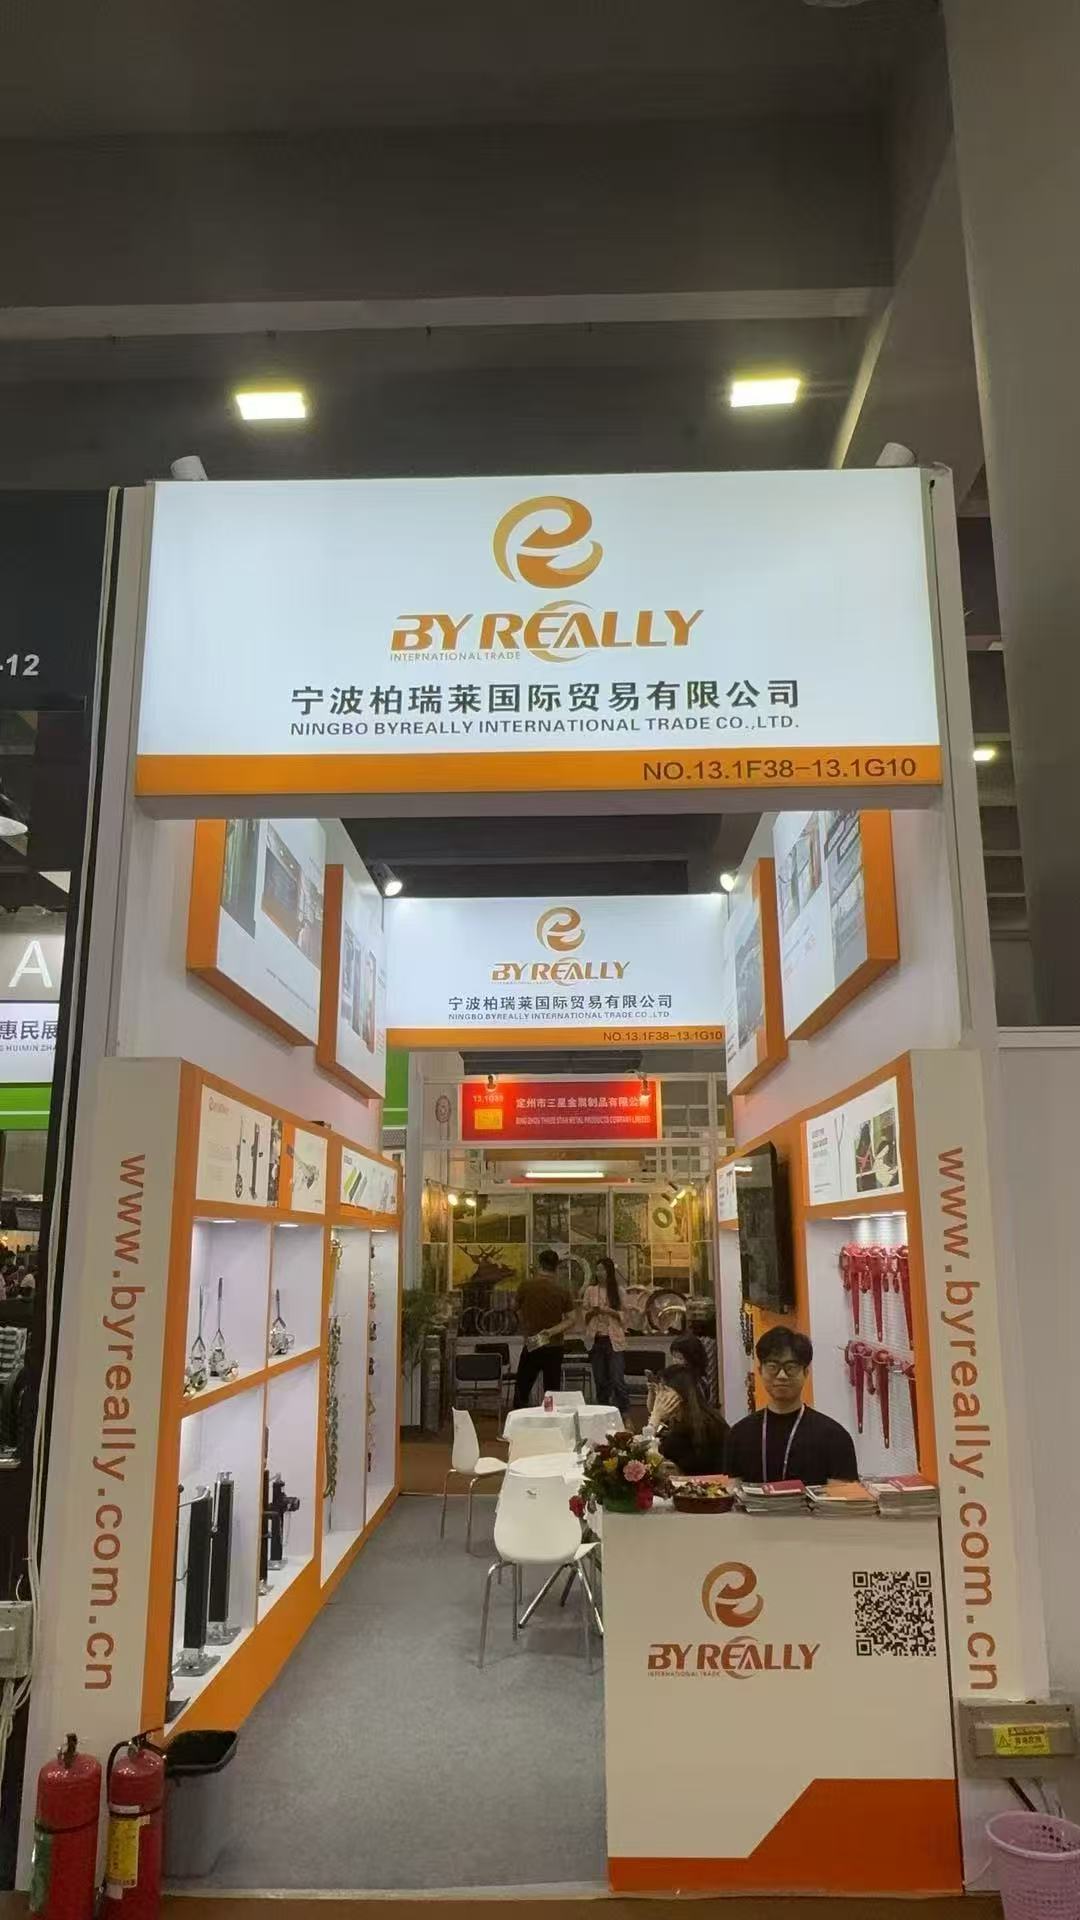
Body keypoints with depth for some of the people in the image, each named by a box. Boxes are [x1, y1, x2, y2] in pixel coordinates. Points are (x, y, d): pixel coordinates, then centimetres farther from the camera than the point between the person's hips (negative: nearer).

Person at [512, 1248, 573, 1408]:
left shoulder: (526, 1286, -6)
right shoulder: (561, 1290, -2)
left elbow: (520, 1315, 6)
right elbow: (571, 1320, -4)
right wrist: (552, 1331, -10)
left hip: (531, 1345, -2)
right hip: (554, 1347, 2)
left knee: (521, 1392, 8)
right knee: (552, 1394, 8)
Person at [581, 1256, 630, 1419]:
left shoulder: (619, 1291, 2)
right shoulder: (590, 1291, 7)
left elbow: (623, 1315, 2)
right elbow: (583, 1315, 8)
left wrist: (608, 1311, -13)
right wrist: (592, 1311, -12)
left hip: (614, 1340, -2)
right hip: (595, 1339, 2)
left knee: (617, 1380, -8)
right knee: (600, 1380, 7)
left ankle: (623, 1412, 1)